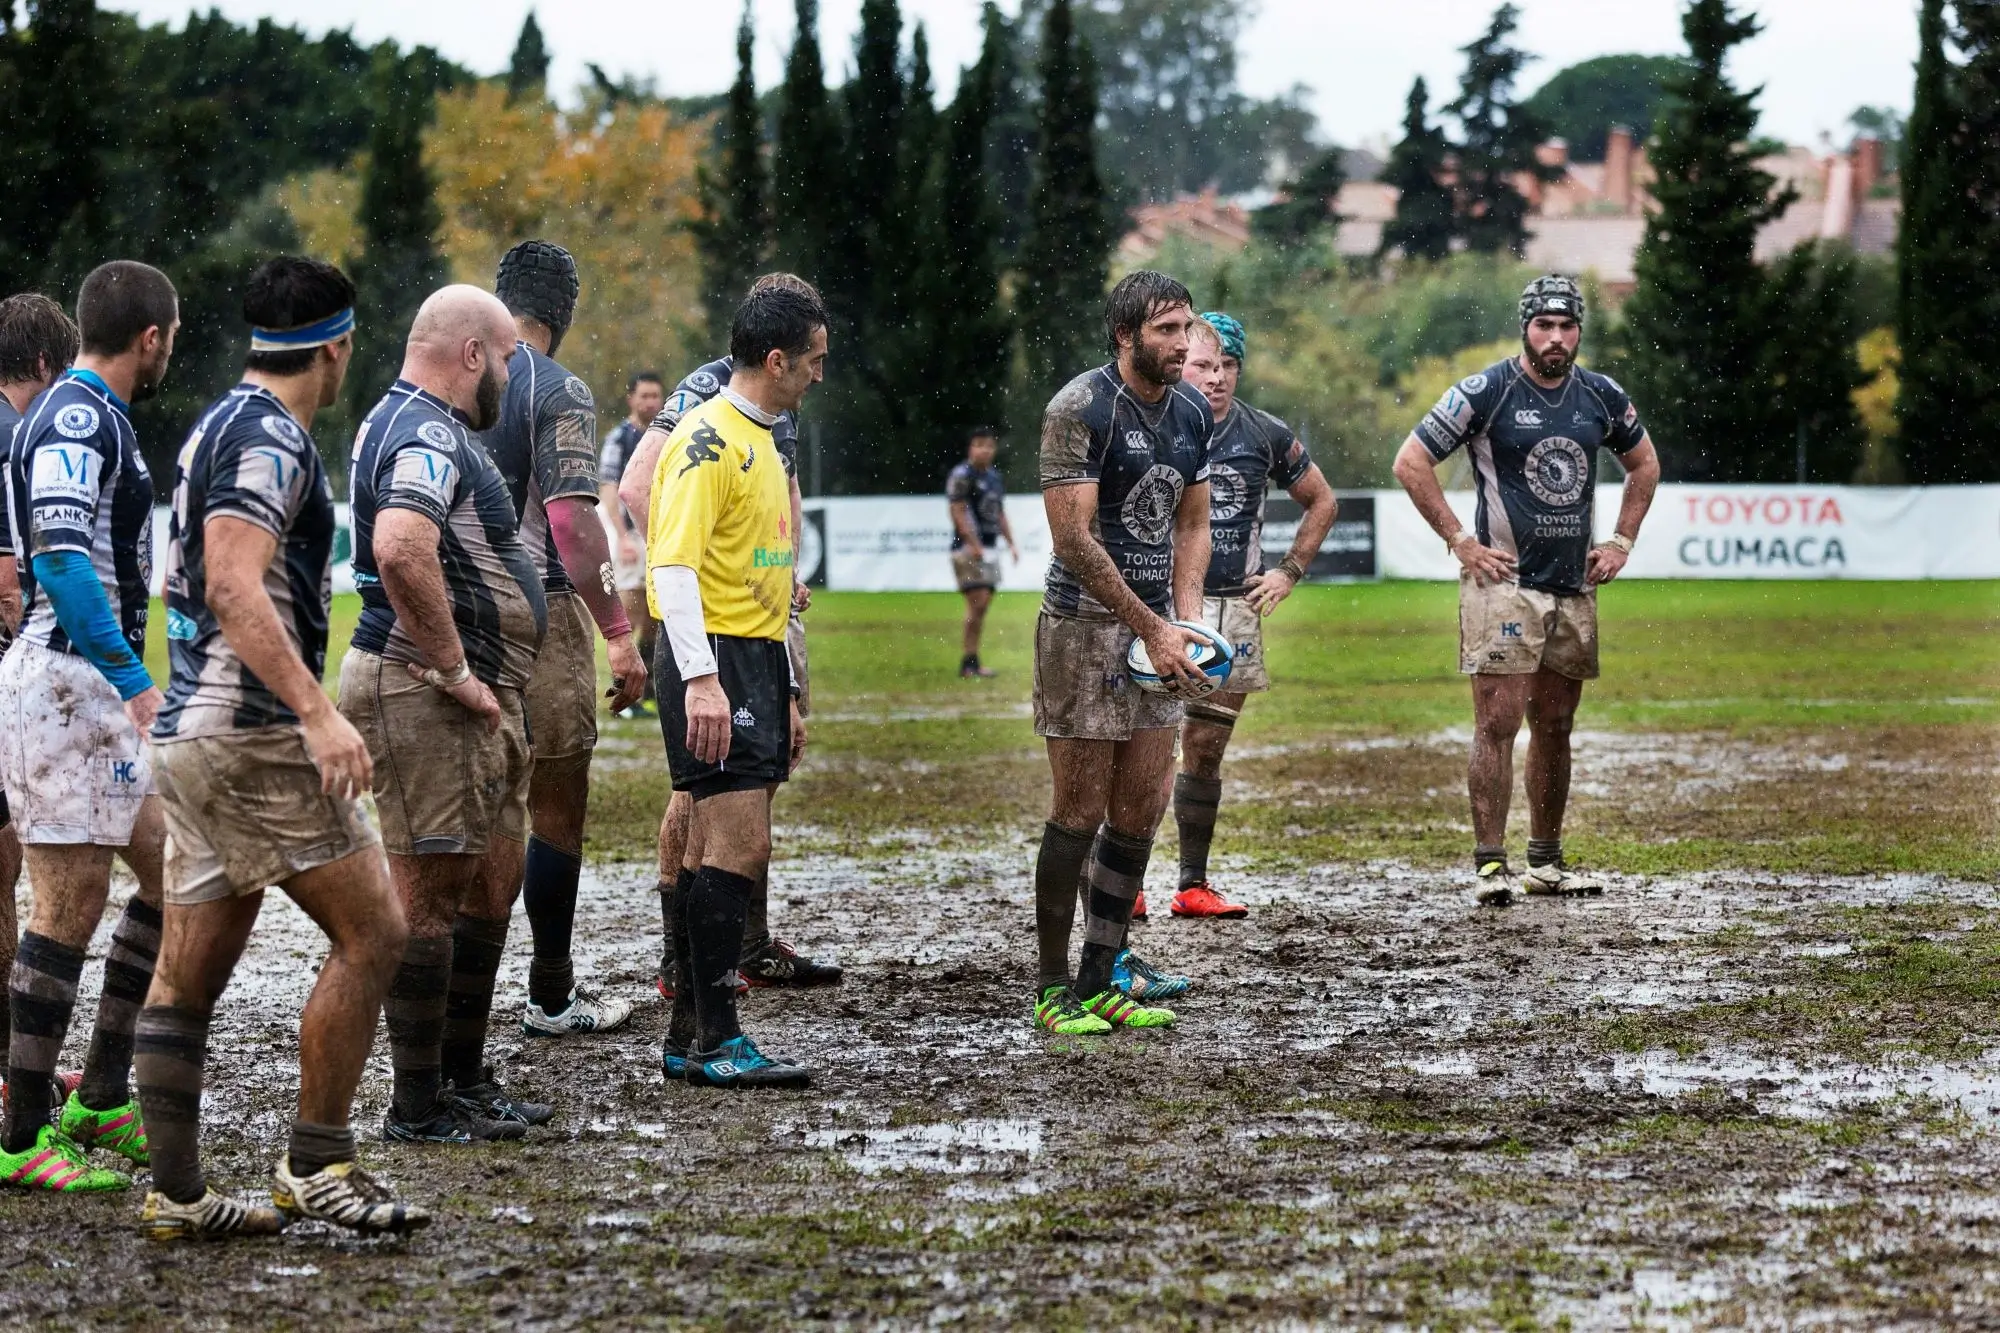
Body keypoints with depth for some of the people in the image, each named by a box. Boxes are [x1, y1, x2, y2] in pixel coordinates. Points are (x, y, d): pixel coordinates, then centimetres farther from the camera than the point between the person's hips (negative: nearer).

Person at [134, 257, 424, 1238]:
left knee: (189, 972, 8)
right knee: (371, 932, -6)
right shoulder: (270, 439, -12)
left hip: (192, 732, 10)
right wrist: (318, 713, -30)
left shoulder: (219, 426, 19)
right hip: (254, 734, -10)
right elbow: (234, 587, -24)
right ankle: (317, 1161, -4)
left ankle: (174, 1193, 9)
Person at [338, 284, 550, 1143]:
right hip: (424, 699, -11)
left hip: (477, 699, 11)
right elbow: (402, 552, -35)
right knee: (430, 893, -6)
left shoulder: (404, 423, 18)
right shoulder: (429, 436, -17)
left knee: (492, 881, 17)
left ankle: (465, 1080, 26)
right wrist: (455, 672, -24)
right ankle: (419, 1106, -1)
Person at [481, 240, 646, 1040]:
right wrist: (619, 634, -14)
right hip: (540, 614, -6)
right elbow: (573, 525, -18)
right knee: (556, 810, 3)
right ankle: (551, 998, 7)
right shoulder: (558, 393, -11)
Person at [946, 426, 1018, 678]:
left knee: (983, 605, 7)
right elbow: (959, 513, -15)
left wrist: (1011, 543, 16)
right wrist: (975, 546, -21)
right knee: (977, 602, -14)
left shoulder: (994, 477, 17)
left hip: (987, 548, 9)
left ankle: (972, 664, 10)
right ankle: (969, 662, -12)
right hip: (968, 547, -9)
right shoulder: (962, 475, -9)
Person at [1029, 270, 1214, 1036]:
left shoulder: (1191, 414, 9)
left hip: (1154, 631, 7)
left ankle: (1102, 979, 15)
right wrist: (1153, 629, -16)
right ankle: (1054, 988, 4)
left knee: (1141, 810, 7)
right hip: (1085, 625, -7)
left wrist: (1186, 618, 2)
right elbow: (1074, 539, -17)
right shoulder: (1081, 410, -14)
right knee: (1080, 813, -4)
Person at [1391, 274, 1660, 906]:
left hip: (1574, 588, 5)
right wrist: (1460, 540, -7)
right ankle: (1491, 865, -10)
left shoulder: (1601, 396, 8)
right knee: (1498, 724, -11)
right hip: (1504, 583, -5)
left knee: (1555, 728, 12)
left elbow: (1644, 463, 26)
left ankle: (1546, 861, 21)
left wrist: (1620, 542, 15)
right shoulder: (1486, 392, -7)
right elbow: (1411, 462, -4)